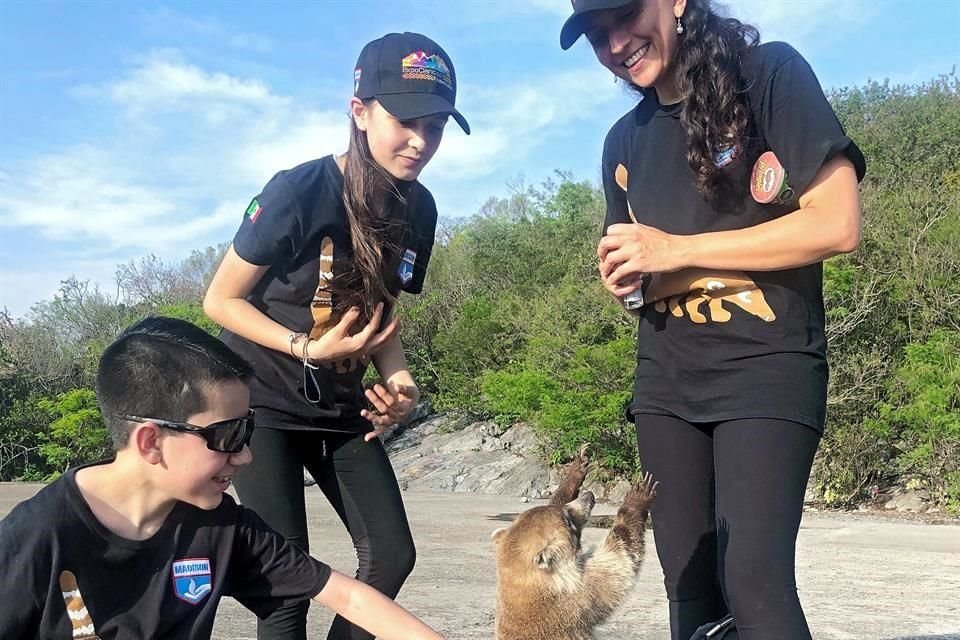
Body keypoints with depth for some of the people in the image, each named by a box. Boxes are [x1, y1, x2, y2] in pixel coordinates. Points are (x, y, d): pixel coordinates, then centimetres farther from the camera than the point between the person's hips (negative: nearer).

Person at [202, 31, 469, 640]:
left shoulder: (418, 208, -5)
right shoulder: (300, 191, -23)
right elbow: (221, 301, -13)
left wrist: (399, 380, -11)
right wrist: (309, 349, -24)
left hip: (342, 404, 6)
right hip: (266, 400, -5)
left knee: (392, 555, 2)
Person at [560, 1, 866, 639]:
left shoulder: (771, 75, -6)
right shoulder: (624, 141, 13)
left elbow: (837, 224, -15)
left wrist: (675, 250, -15)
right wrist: (625, 278, 0)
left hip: (766, 370, -6)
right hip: (666, 381, 6)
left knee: (754, 582, -16)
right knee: (689, 586, 8)